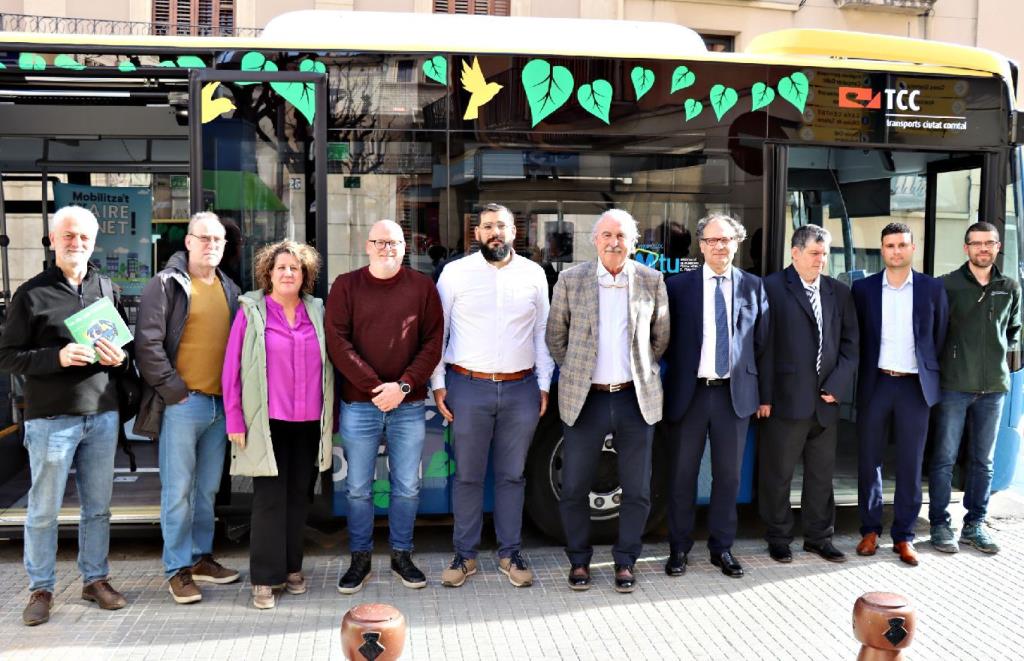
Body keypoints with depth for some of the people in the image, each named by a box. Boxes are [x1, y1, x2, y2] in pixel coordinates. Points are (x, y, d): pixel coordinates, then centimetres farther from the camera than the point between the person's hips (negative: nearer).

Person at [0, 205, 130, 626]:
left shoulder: (106, 290, 11)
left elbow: (127, 346, 19)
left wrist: (119, 359, -4)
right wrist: (56, 357, -19)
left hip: (102, 414, 4)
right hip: (51, 418, -4)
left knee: (98, 506, 11)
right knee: (44, 509, 4)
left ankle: (95, 579, 25)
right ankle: (41, 589, 19)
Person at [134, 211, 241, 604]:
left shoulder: (230, 290, 14)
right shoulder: (167, 285, -4)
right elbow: (148, 343, -10)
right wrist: (172, 389, -12)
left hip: (220, 404, 6)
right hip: (182, 403, -6)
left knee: (208, 489, 14)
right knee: (178, 490, 0)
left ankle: (201, 557, 27)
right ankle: (178, 569, 10)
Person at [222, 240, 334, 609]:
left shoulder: (317, 311, 8)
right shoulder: (251, 311, -1)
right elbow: (232, 369, -2)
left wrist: (330, 418, 9)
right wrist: (235, 421, -6)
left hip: (309, 423, 3)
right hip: (267, 423, -3)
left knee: (299, 496, 11)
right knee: (270, 498, -1)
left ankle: (292, 567, 25)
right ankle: (264, 578, 9)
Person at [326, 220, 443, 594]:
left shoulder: (422, 287, 4)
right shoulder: (346, 286, 2)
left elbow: (433, 342, -1)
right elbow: (337, 342, -6)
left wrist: (403, 385, -12)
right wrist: (374, 386, -14)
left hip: (409, 404, 1)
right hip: (359, 404, -1)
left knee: (407, 487, 10)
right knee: (358, 488, 8)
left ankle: (402, 556, 26)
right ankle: (360, 560, 23)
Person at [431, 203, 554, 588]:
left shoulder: (533, 274, 5)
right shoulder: (455, 273, 0)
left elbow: (542, 333, 9)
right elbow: (437, 332, 2)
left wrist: (544, 385, 6)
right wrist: (438, 384, -2)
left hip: (521, 388, 2)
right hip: (468, 387, -1)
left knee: (512, 475, 11)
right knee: (467, 476, 7)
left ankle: (510, 553, 24)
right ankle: (464, 555, 21)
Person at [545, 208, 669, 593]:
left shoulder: (651, 281, 1)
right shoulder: (570, 280, -1)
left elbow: (660, 337, 13)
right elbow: (555, 336, 8)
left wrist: (642, 371, 10)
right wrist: (576, 372, 7)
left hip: (636, 399, 1)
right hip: (585, 399, -1)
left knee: (637, 491, 8)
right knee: (574, 489, 6)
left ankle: (625, 562, 26)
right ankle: (579, 561, 25)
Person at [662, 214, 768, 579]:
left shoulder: (754, 286, 5)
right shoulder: (678, 285, 0)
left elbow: (762, 342, 8)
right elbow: (667, 339, 3)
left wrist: (759, 390, 6)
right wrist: (678, 372, -1)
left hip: (735, 394, 2)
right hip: (688, 393, -1)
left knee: (728, 475, 9)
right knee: (682, 476, 7)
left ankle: (721, 547, 24)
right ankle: (679, 548, 21)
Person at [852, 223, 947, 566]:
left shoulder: (932, 289, 3)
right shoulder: (863, 288, 3)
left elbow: (940, 337, 7)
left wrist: (932, 378, 5)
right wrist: (859, 378, 4)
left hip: (915, 386, 0)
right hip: (875, 384, 0)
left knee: (910, 464, 5)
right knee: (869, 460, 6)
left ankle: (904, 535, 16)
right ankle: (870, 530, 19)